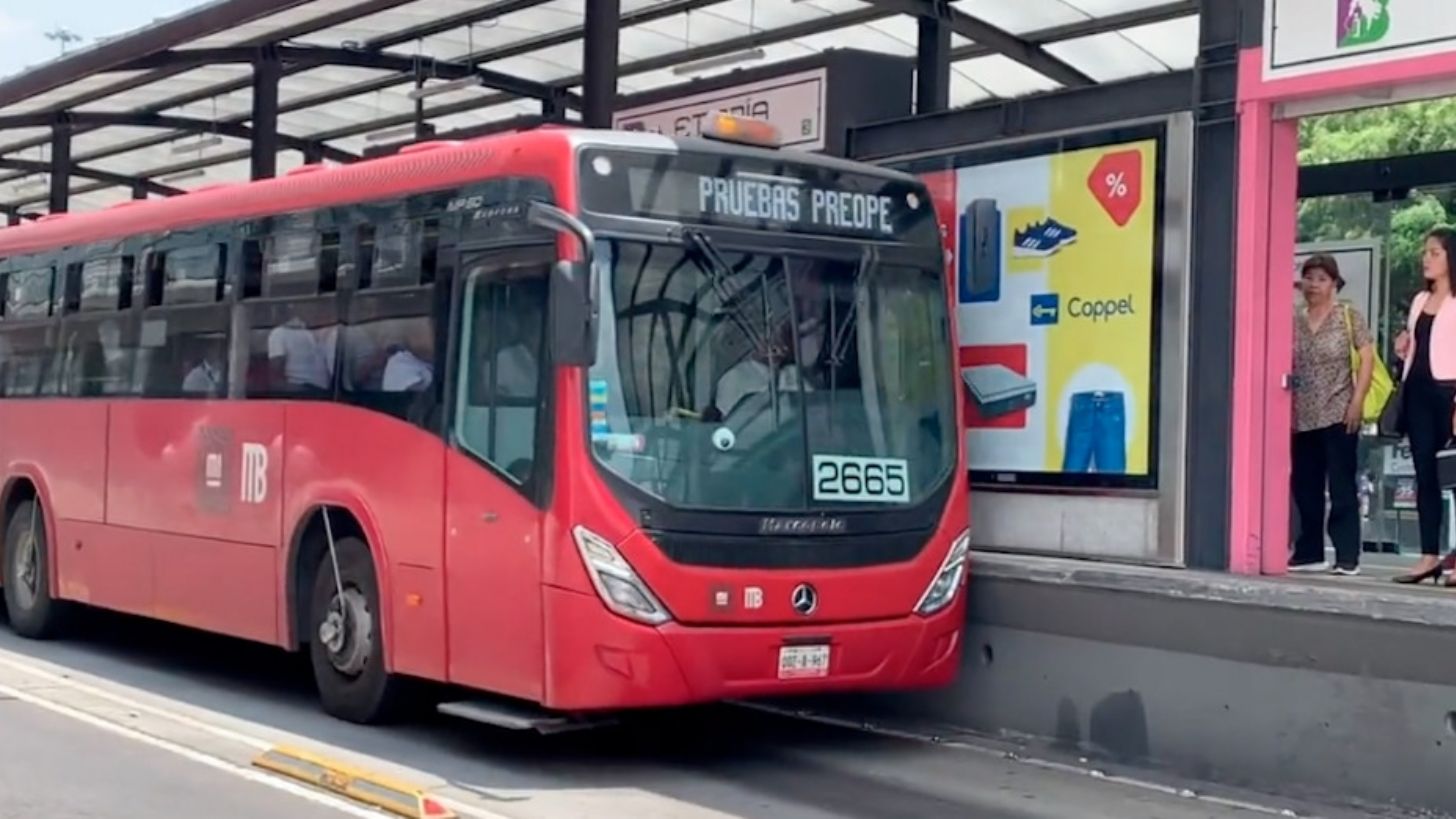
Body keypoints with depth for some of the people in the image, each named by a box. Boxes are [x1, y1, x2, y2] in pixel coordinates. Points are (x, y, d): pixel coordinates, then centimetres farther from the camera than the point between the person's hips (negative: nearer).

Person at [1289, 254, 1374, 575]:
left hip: (1338, 415, -4)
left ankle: (1347, 556, -1)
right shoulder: (1294, 320, 10)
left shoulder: (1348, 315, 0)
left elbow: (1367, 358, -3)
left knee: (1342, 487, -3)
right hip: (1302, 418, 4)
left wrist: (1357, 402, -11)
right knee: (1305, 488, 8)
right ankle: (1309, 552, 17)